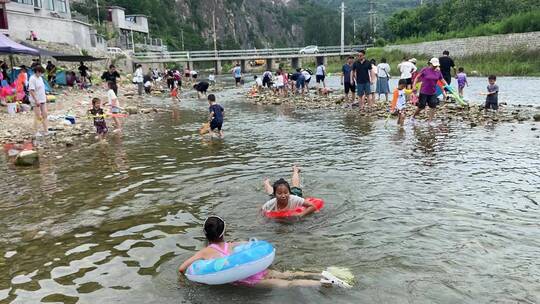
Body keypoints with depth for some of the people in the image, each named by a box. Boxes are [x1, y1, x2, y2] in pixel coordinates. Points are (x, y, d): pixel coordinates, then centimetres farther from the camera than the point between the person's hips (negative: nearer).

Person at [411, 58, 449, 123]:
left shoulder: (438, 72, 5)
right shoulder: (425, 70, -8)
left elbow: (442, 80, 11)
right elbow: (417, 77, -5)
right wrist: (414, 86, -15)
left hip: (433, 93, 4)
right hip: (424, 92, -4)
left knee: (433, 106, -3)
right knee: (421, 107, 3)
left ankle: (430, 121, 5)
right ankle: (414, 116, 27)